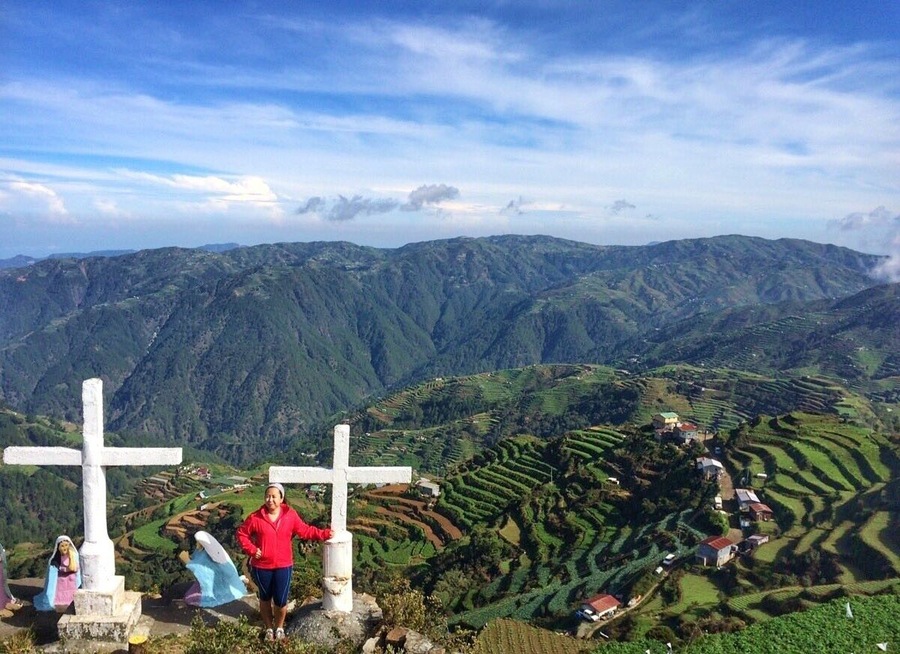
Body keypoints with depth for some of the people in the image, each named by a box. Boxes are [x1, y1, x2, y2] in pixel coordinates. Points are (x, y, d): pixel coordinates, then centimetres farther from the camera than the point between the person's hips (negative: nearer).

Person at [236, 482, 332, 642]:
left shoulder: (291, 515, -8)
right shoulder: (256, 517, -11)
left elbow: (305, 530, 1)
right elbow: (241, 533, 0)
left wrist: (324, 534, -5)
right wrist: (251, 550, -10)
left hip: (283, 566, 0)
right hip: (262, 566, 0)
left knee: (280, 600, 5)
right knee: (265, 598, 17)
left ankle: (279, 627, 33)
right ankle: (269, 628, 38)